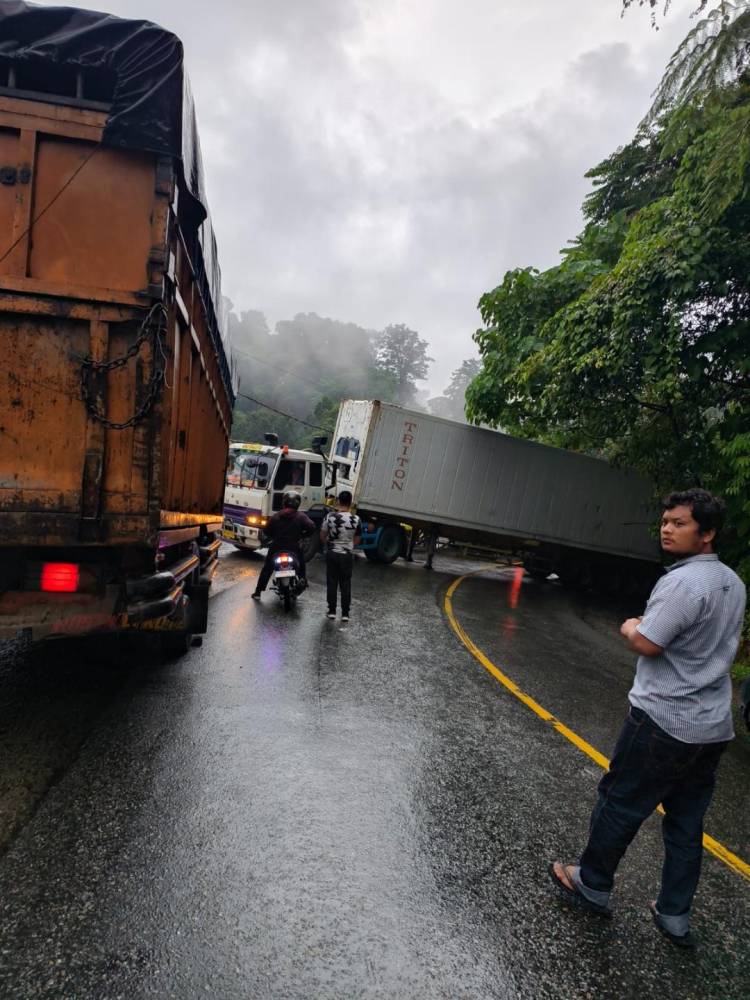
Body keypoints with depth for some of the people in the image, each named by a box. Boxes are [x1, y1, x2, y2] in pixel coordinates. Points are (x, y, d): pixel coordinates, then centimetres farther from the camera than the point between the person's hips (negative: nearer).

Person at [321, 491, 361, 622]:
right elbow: (357, 540, 1)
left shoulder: (330, 516, -11)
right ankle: (345, 613, 12)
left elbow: (322, 536, -2)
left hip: (332, 554, 0)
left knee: (331, 583, 11)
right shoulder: (356, 519, -9)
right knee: (346, 584, 9)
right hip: (347, 555, 0)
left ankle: (332, 611, 17)